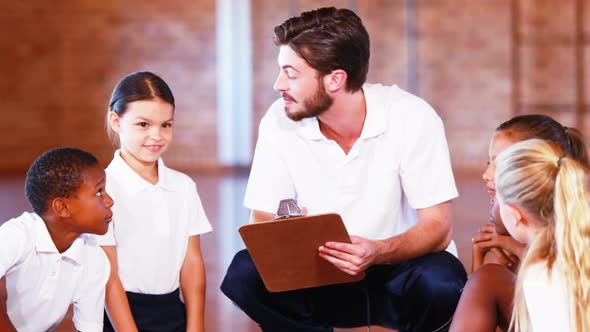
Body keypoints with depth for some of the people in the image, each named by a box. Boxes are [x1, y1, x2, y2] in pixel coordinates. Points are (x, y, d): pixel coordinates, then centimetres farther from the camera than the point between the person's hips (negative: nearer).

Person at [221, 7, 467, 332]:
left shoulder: (412, 118, -16)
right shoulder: (279, 121, -8)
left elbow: (438, 228, -17)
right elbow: (264, 221, -5)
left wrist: (378, 252, -38)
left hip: (399, 267, -2)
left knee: (442, 280, -35)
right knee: (244, 273, -25)